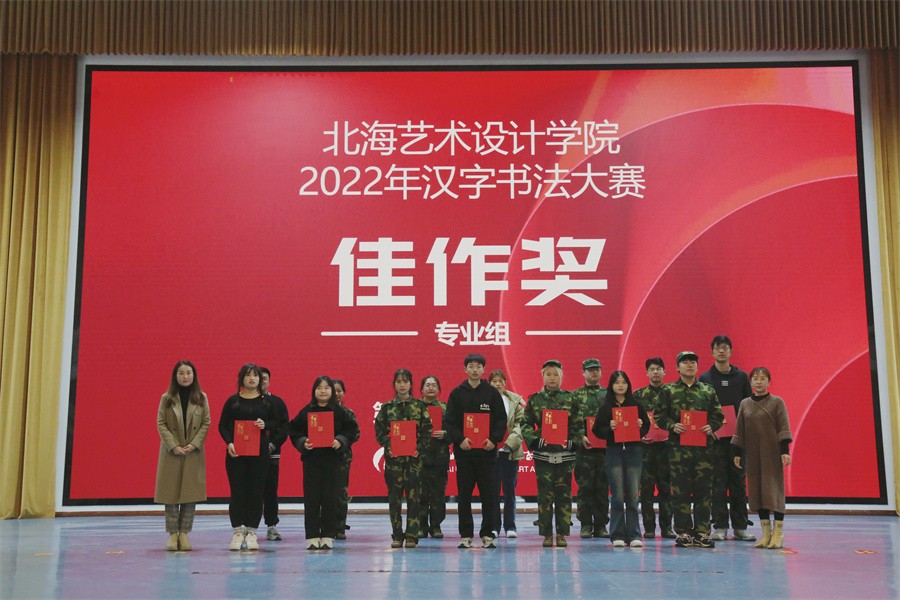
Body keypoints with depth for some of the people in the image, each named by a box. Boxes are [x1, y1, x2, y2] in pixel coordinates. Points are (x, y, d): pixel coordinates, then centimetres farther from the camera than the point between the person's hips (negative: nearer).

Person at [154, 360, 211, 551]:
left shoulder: (201, 398, 5)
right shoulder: (166, 398, 2)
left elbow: (206, 424, 2)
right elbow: (161, 424, -2)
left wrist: (194, 444, -10)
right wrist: (174, 446, -12)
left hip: (194, 452, 1)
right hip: (171, 452, -1)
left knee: (191, 493, 0)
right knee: (171, 493, 0)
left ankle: (184, 533, 6)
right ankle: (172, 534, 6)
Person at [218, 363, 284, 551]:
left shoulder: (266, 401, 6)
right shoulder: (233, 401, 4)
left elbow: (279, 423, 9)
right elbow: (222, 425, 4)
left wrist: (266, 425, -12)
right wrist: (229, 443, -13)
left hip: (260, 452, 1)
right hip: (236, 452, 0)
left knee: (256, 492, 2)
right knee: (237, 492, 0)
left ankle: (251, 532, 11)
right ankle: (238, 531, 8)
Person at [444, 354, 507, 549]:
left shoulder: (492, 392, 6)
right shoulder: (457, 393, 6)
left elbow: (502, 419, 5)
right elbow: (449, 421, 2)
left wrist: (494, 439, -10)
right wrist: (460, 439, -13)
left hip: (487, 450, 0)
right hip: (464, 451, 0)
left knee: (488, 494, 1)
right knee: (464, 494, 3)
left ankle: (487, 534, 10)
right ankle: (466, 535, 11)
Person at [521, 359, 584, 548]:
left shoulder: (571, 399, 7)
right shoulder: (535, 399, 7)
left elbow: (580, 425, 6)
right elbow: (525, 424, 5)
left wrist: (573, 442, -9)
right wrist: (534, 440, -11)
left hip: (565, 454, 0)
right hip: (542, 454, 0)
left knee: (564, 495, 2)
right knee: (545, 495, 1)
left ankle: (562, 534, 10)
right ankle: (547, 534, 9)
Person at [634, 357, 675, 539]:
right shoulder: (639, 394, 9)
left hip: (666, 445, 0)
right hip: (645, 445, 0)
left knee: (666, 487, 3)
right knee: (646, 488, 0)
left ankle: (666, 527, 10)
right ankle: (649, 528, 6)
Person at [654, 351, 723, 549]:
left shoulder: (708, 391, 13)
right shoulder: (668, 390, 7)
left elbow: (718, 415, 14)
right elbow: (659, 416, 4)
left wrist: (711, 427, -6)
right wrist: (673, 426, -13)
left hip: (703, 446, 2)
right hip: (678, 446, -2)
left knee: (704, 490, 2)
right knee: (681, 490, -1)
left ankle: (702, 532, 10)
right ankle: (683, 532, 7)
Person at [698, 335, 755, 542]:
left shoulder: (741, 377, 9)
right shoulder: (705, 378, 3)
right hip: (714, 438, -2)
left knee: (738, 482, 5)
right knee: (718, 482, -1)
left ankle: (740, 527, 12)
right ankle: (720, 527, 5)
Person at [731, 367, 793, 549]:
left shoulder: (777, 402, -2)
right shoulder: (745, 403, 8)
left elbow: (784, 428, -6)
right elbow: (739, 431, 10)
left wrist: (785, 451, -14)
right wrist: (737, 452, 7)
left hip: (772, 453, -4)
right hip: (752, 454, 4)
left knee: (774, 489, -4)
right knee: (756, 489, 5)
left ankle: (778, 532, 2)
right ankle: (766, 531, 13)